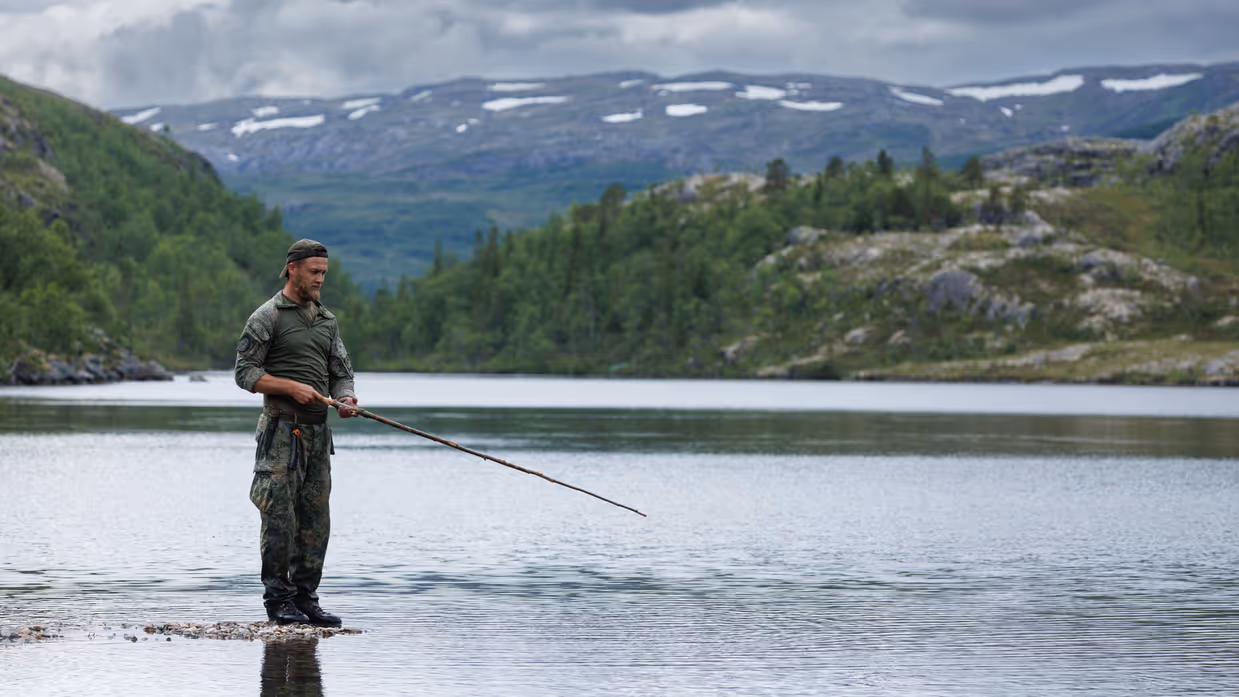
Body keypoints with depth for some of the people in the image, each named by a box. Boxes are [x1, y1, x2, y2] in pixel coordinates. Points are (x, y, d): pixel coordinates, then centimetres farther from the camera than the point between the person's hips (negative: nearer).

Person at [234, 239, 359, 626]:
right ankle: (278, 599, 1)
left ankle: (306, 598, 12)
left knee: (315, 519, 6)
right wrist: (292, 387, -16)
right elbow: (245, 373, -7)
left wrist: (345, 398, -3)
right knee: (279, 516, -6)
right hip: (281, 430, -6)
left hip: (318, 430, 6)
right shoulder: (267, 317, -3)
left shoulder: (327, 320, 17)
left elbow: (341, 372, 19)